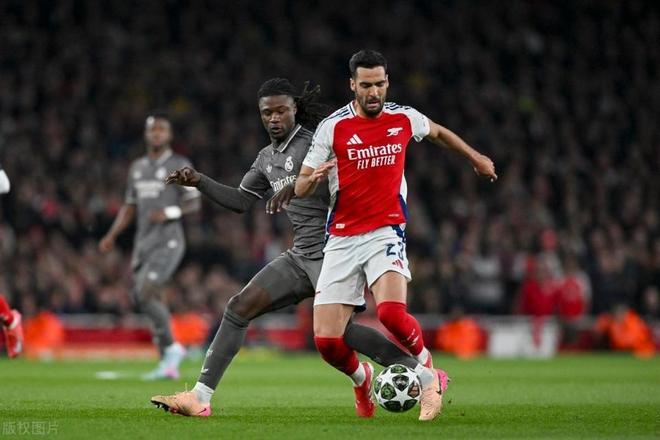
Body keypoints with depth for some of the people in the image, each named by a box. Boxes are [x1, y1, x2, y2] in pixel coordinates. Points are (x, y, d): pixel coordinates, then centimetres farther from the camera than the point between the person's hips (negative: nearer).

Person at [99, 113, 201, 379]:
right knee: (153, 301, 5)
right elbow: (129, 207, 20)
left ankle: (171, 348, -6)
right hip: (143, 244, 7)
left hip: (168, 243, -7)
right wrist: (112, 235, 8)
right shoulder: (138, 168, 16)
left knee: (144, 294, -20)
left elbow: (194, 204, -4)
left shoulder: (179, 166, -3)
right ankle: (168, 364, 11)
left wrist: (170, 213, -21)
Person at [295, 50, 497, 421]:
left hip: (386, 232, -1)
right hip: (342, 238, 1)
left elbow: (437, 132, 28)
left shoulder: (404, 119, 4)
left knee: (391, 312, -29)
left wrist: (476, 157, 37)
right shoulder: (332, 127, -3)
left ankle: (429, 374, -1)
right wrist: (314, 177, -22)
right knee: (326, 340, -9)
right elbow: (301, 188, 0)